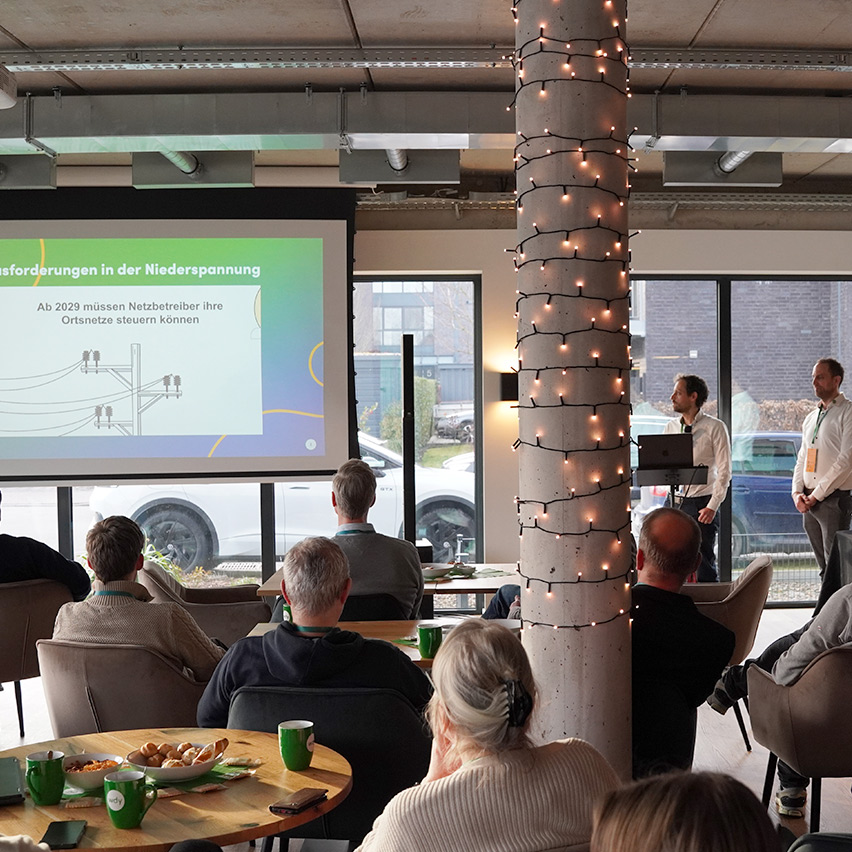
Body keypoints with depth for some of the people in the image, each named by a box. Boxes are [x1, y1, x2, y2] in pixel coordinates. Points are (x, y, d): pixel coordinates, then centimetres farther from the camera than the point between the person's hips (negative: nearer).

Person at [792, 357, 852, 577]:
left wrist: (816, 494, -13)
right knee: (823, 566, 10)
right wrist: (797, 492, 2)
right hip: (808, 501, 7)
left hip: (834, 499, -7)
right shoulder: (811, 418, 19)